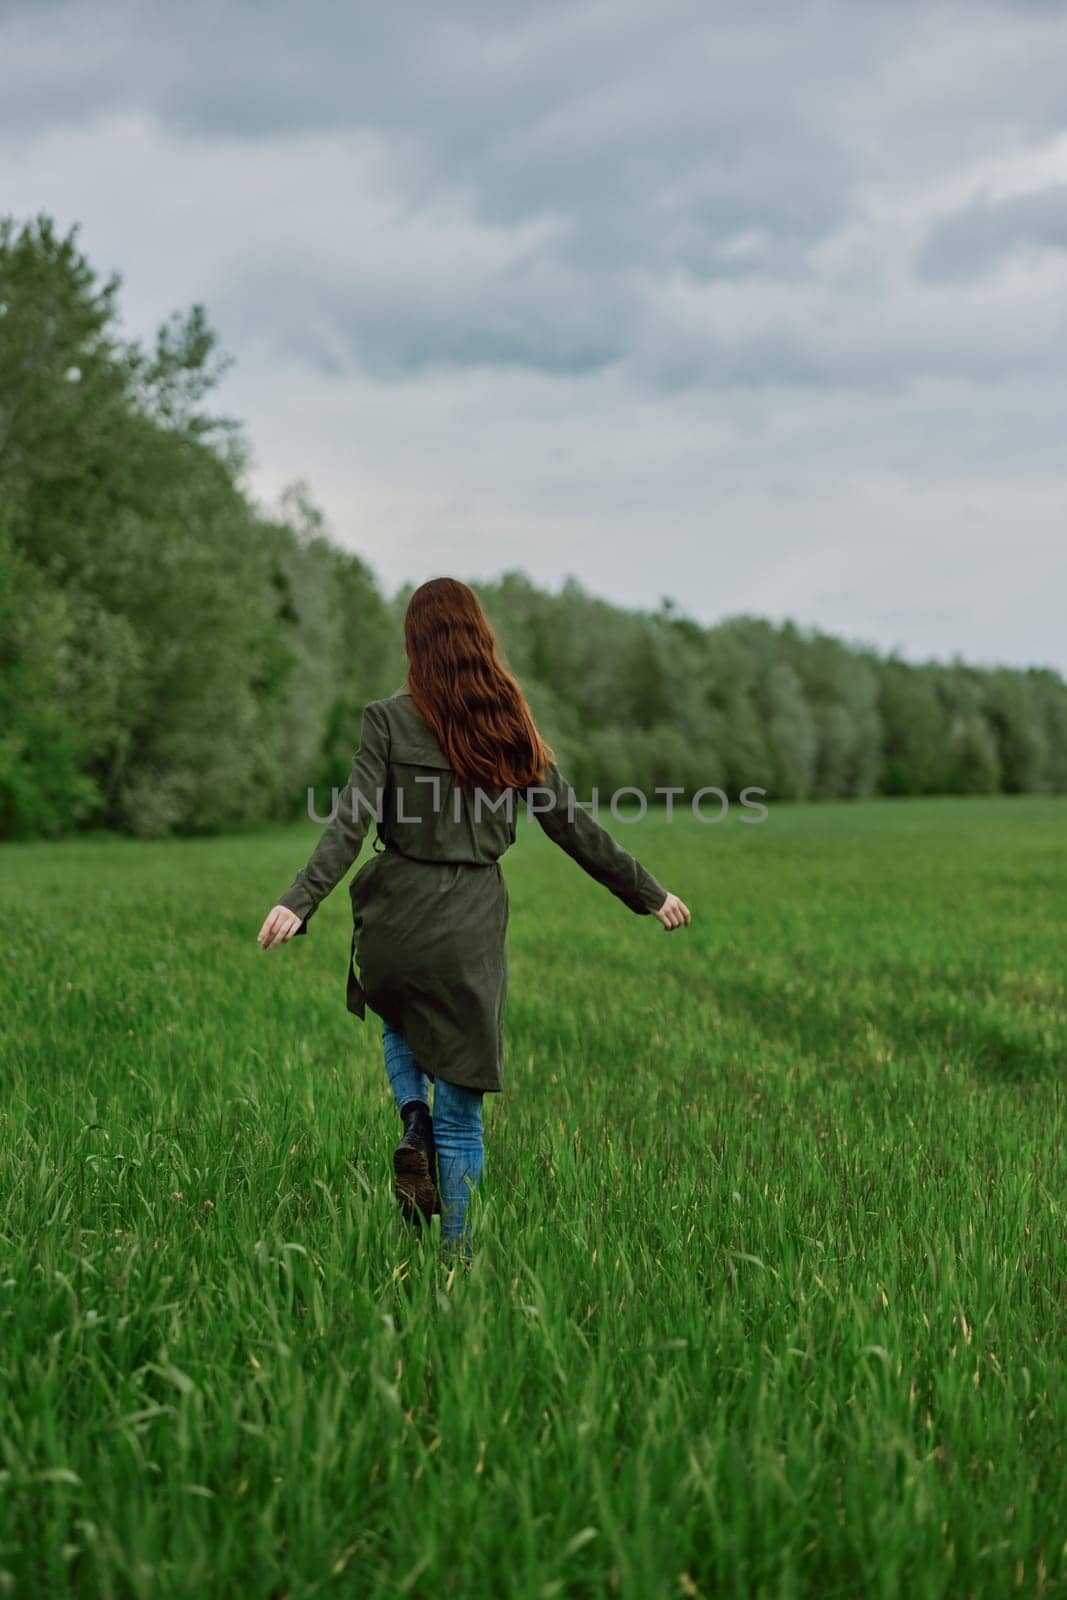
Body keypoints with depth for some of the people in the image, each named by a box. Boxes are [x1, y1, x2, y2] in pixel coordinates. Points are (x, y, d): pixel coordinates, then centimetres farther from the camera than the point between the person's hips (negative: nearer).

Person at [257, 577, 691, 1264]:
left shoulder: (391, 719, -4)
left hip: (396, 919, -1)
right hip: (472, 927, 1)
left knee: (401, 1021, 32)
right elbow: (573, 825, 7)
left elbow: (350, 823, -15)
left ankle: (414, 1125, 6)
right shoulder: (512, 728, 3)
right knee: (462, 1112, 9)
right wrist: (649, 892, 16)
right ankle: (457, 1257, 9)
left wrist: (298, 902, -21)